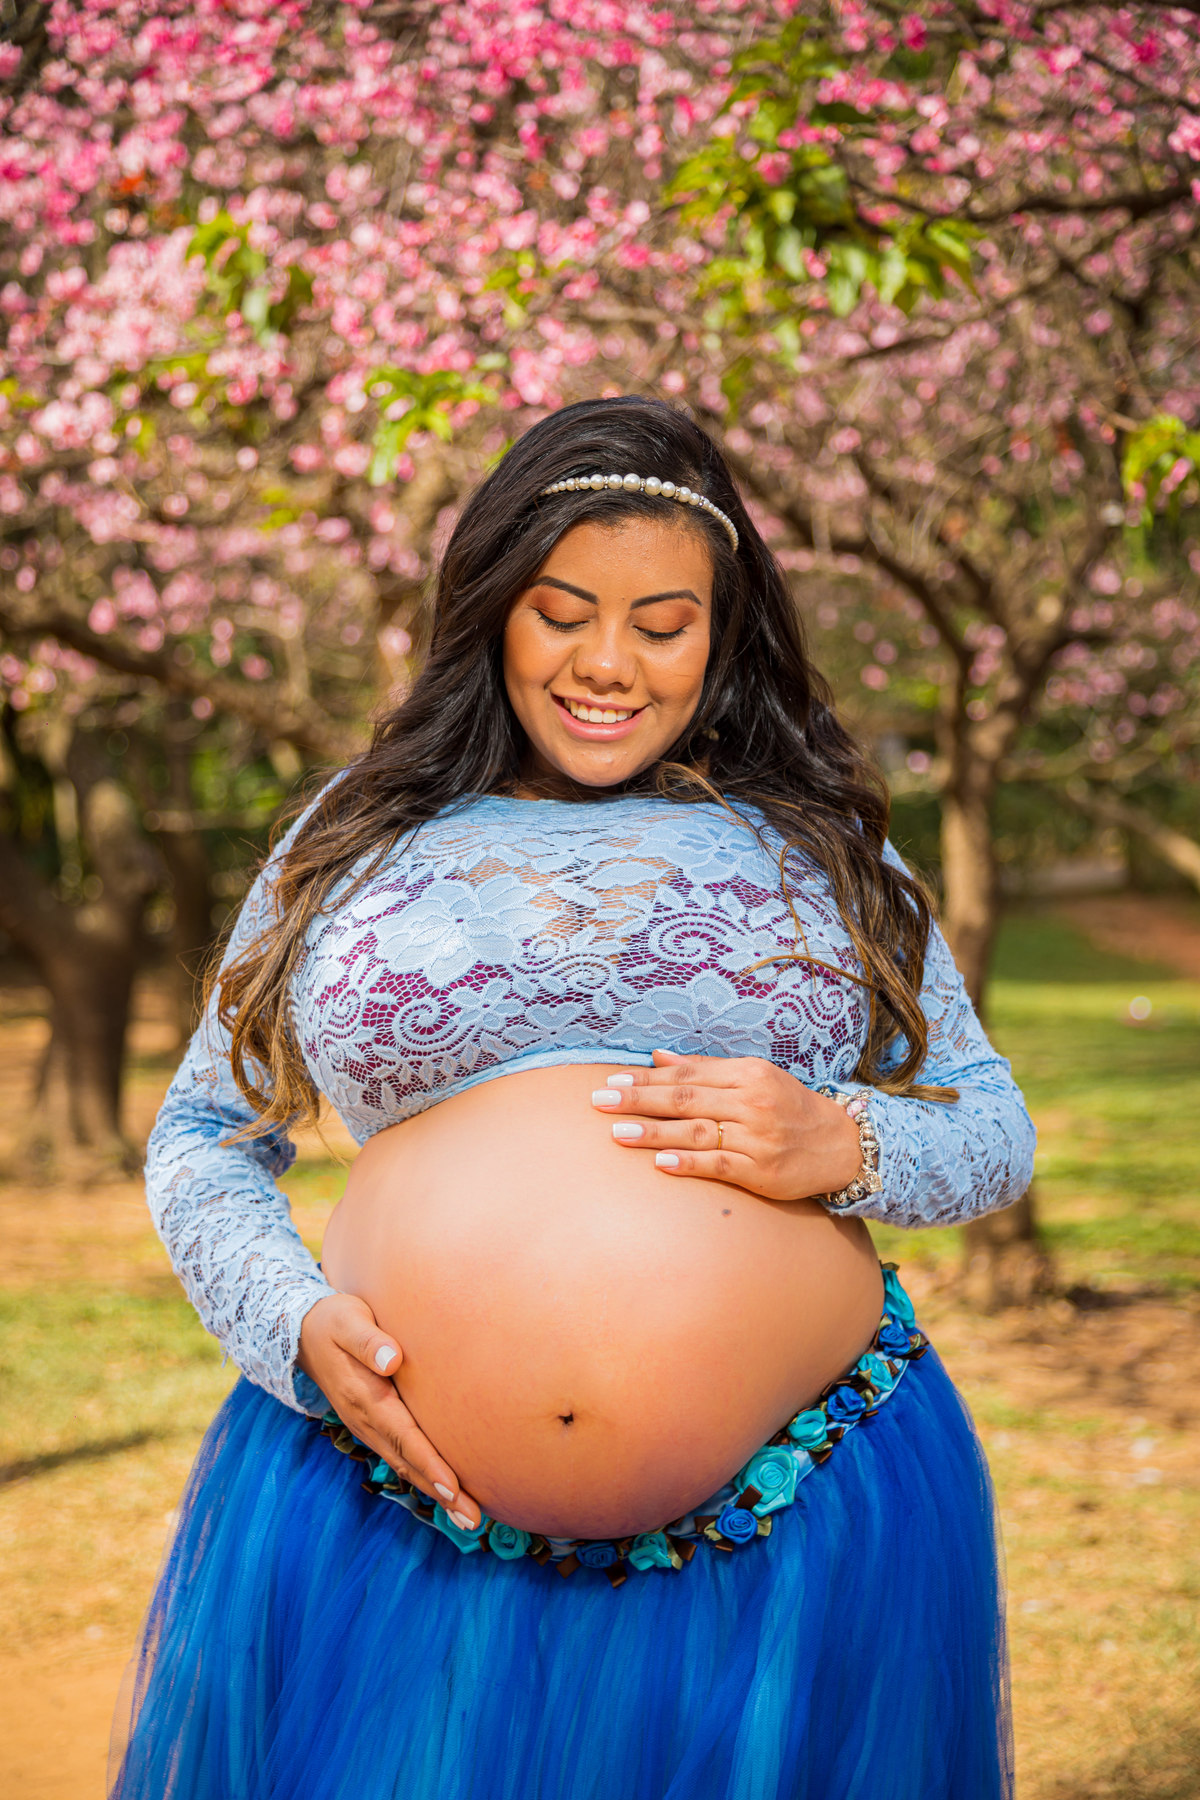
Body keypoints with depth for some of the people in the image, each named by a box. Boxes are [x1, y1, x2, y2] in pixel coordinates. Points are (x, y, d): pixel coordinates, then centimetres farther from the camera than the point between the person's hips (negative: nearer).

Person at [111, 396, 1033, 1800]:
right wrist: (295, 1323, -5)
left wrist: (844, 1144, -10)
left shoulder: (817, 846, 11)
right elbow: (201, 1137, 14)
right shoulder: (360, 838, 11)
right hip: (407, 1509, 0)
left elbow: (995, 1131, 12)